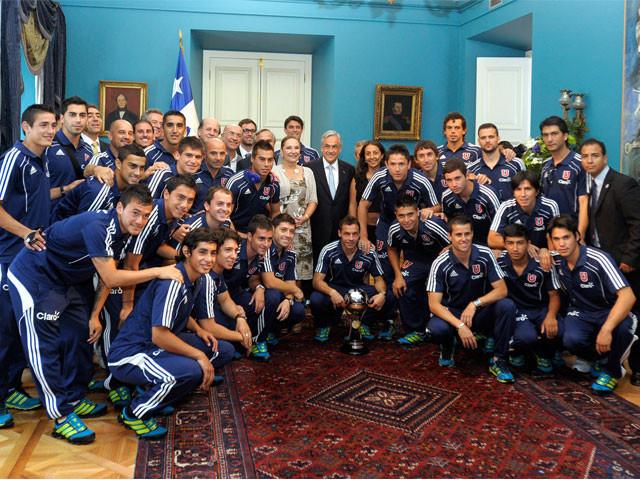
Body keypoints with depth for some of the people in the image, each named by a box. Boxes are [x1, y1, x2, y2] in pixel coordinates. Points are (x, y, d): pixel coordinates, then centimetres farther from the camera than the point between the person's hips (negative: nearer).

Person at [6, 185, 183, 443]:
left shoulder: (123, 233, -4)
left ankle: (74, 400, 24)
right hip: (33, 277, -9)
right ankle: (62, 417, -3)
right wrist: (158, 272, -30)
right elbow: (110, 279, -33)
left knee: (78, 339, 11)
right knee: (44, 346, -7)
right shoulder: (98, 226, -31)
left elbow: (107, 277, 3)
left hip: (67, 281, 9)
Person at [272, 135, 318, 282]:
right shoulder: (274, 171, 2)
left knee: (302, 265, 0)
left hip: (303, 226, 3)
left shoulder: (307, 172, 12)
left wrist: (305, 217, -4)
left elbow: (313, 200, 10)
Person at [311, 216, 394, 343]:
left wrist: (382, 294, -26)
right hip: (334, 289, -2)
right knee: (316, 299, -34)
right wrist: (332, 292, -42)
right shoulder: (328, 251, -18)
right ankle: (324, 325, 2)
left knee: (388, 298, -22)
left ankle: (365, 324, 7)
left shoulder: (368, 253, -13)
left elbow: (378, 279, -2)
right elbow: (317, 281, -21)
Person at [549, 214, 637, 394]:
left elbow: (628, 296, -31)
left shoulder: (598, 259, -25)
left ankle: (612, 370, -6)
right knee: (572, 339, -30)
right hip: (580, 312, 3)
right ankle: (602, 358, 6)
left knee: (622, 328, -38)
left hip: (610, 312, -3)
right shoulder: (555, 261, -10)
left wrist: (606, 329, -40)